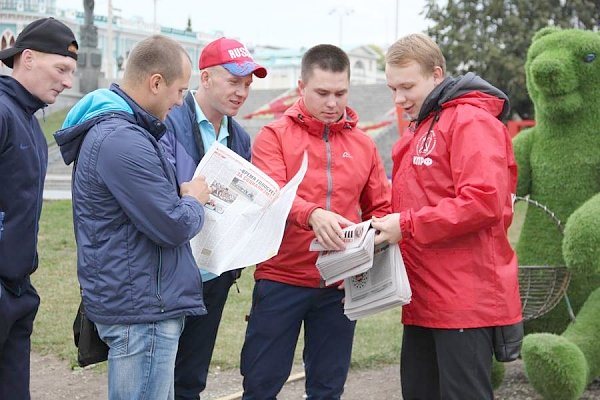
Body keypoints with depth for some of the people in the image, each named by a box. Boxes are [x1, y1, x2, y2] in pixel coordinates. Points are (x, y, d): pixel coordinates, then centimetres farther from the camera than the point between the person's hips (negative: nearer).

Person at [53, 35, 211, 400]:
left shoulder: (112, 127, 12)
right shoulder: (123, 141, -22)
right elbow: (174, 228, -22)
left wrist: (182, 195, 6)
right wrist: (195, 199, -2)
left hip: (141, 301, 11)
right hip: (142, 308, -11)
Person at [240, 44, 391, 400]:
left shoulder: (363, 144, 9)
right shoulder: (274, 136, -1)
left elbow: (381, 209, 13)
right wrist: (312, 215, -35)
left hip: (340, 285, 3)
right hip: (281, 280, -3)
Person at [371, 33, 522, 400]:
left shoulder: (471, 121, -10)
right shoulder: (418, 130, 19)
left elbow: (484, 201, -22)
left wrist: (407, 225, -18)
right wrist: (385, 227, 3)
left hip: (465, 300, -9)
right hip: (424, 299, 9)